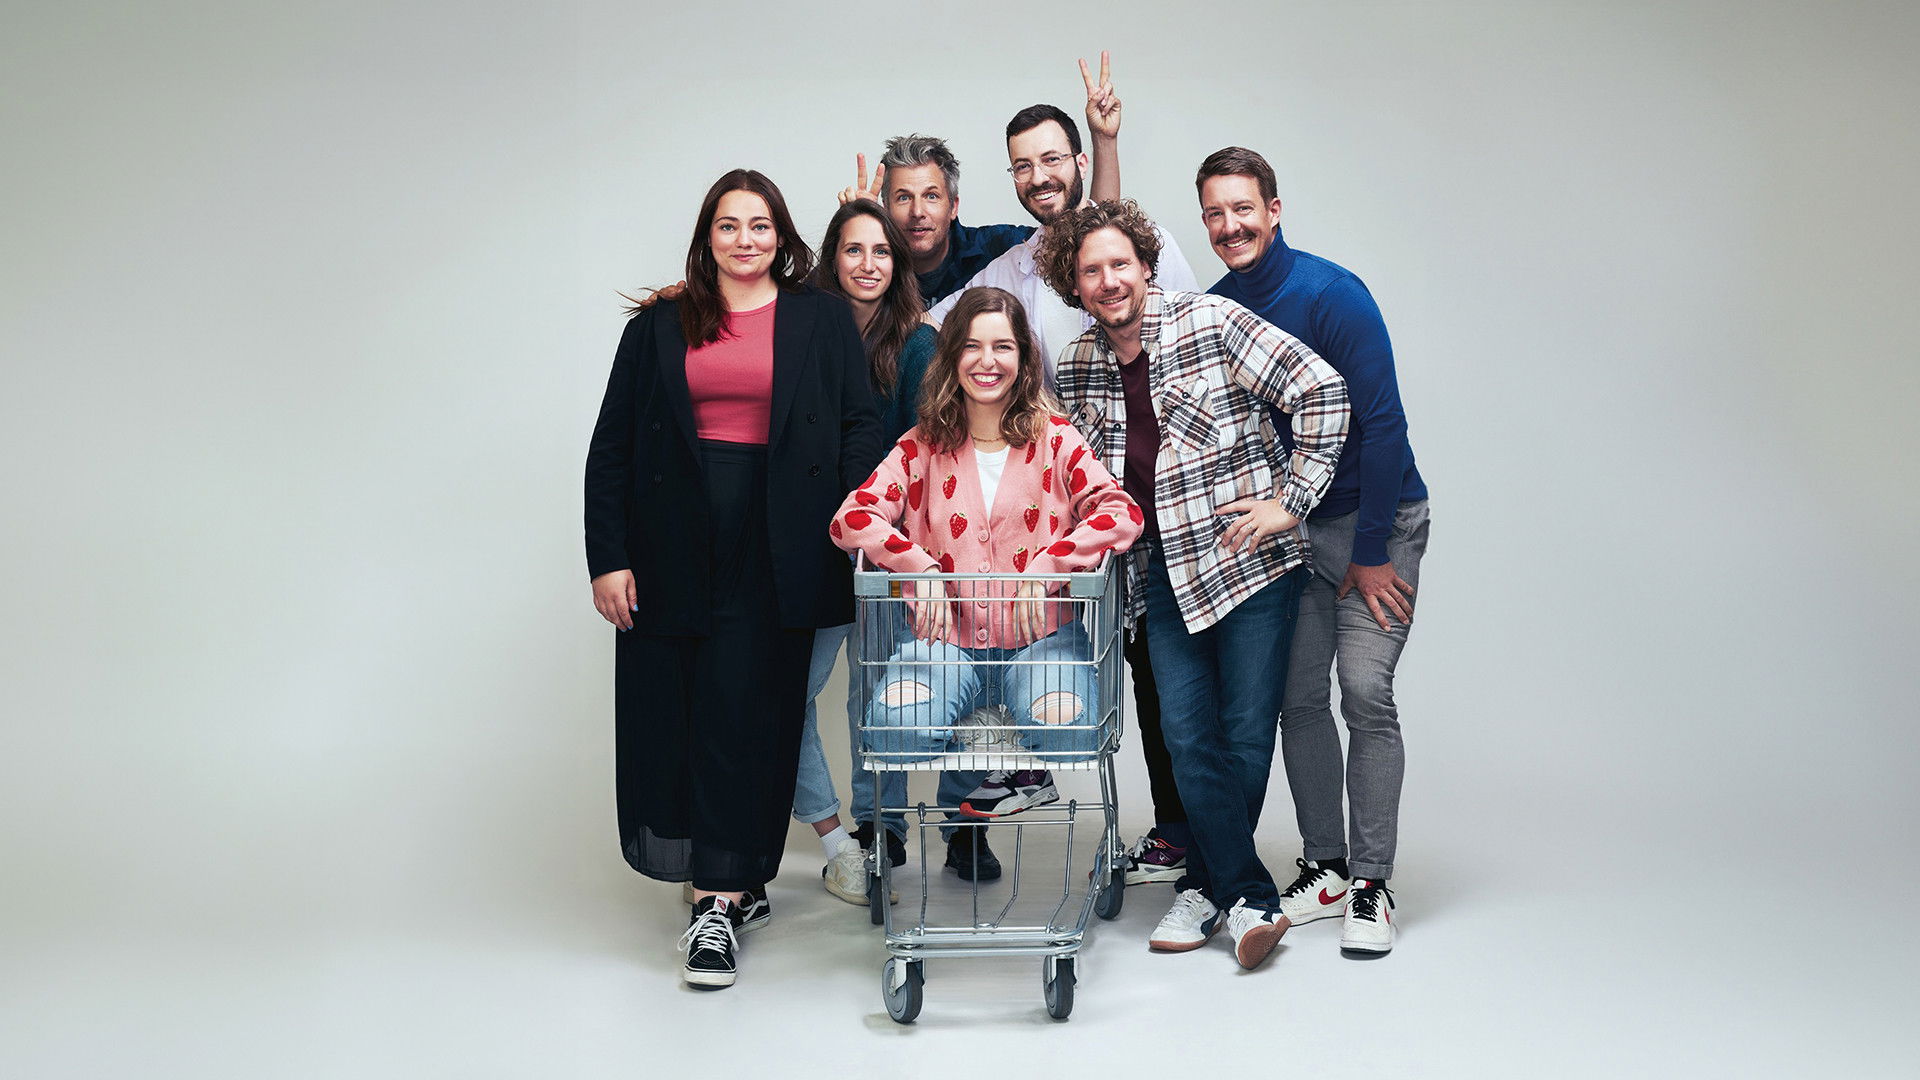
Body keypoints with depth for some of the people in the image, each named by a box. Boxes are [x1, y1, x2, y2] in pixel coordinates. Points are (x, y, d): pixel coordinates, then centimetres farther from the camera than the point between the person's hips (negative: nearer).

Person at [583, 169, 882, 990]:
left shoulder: (822, 321, 8)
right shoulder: (658, 329, 11)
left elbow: (859, 430, 4)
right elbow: (611, 449, 8)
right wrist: (608, 557, -1)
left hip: (772, 549, -2)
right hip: (675, 545, 3)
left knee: (747, 716, -4)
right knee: (668, 714, 4)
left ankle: (720, 904, 0)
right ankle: (735, 883, 20)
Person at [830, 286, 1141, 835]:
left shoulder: (1054, 438, 5)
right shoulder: (924, 446, 7)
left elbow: (1123, 513, -7)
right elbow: (852, 518, -3)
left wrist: (1046, 568, -19)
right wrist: (921, 569, -17)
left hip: (1039, 632, -1)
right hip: (948, 632, 1)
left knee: (1066, 727, -32)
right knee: (892, 726, -28)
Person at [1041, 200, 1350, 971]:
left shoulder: (1211, 322, -9)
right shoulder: (1077, 367, 6)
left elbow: (1322, 393, -10)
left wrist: (1289, 500, -11)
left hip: (1250, 559, -4)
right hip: (1164, 570, 4)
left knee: (1246, 734, 2)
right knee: (1188, 737, -2)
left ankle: (1208, 884, 20)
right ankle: (1250, 900, 8)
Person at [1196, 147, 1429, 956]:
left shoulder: (1331, 294, -16)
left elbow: (1383, 421, -17)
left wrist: (1372, 552, -16)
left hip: (1374, 522, -5)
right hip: (1288, 527, 5)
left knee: (1365, 689, -12)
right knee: (1296, 695, 3)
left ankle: (1371, 885, -2)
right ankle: (1323, 867, 16)